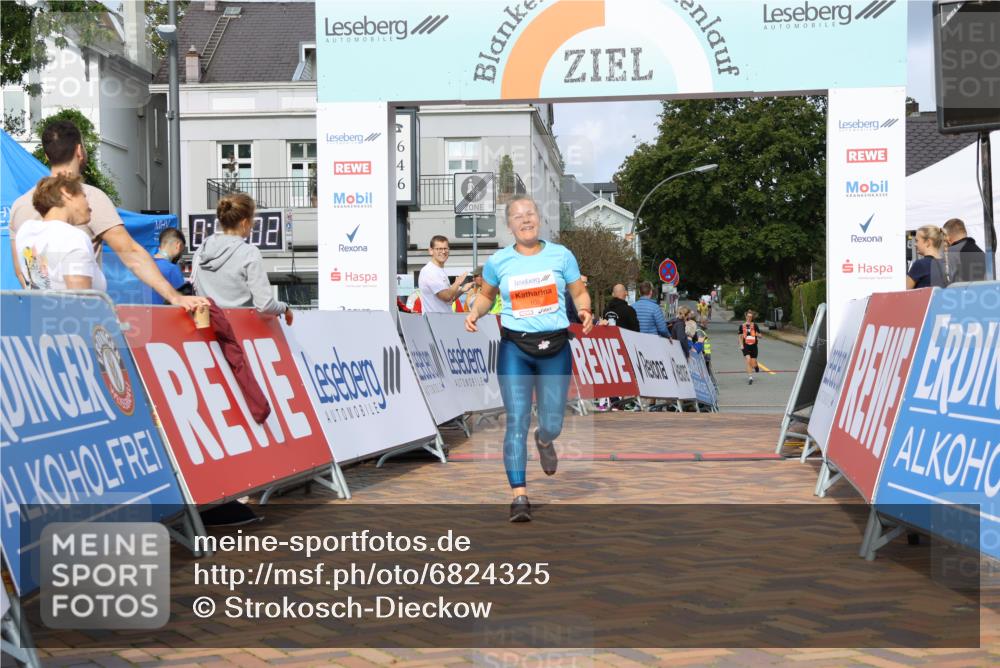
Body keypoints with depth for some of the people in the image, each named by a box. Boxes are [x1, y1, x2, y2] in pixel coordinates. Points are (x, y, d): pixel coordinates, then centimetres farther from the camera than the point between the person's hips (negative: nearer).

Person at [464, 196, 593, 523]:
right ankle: (519, 497, -7)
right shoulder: (498, 261, 3)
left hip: (555, 347, 1)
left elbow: (579, 292, 10)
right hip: (515, 348, -1)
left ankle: (544, 441, 45)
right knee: (516, 421, -10)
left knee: (552, 425, 5)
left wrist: (585, 311, -11)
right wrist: (475, 312, -2)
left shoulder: (560, 254, 2)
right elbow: (487, 295, 18)